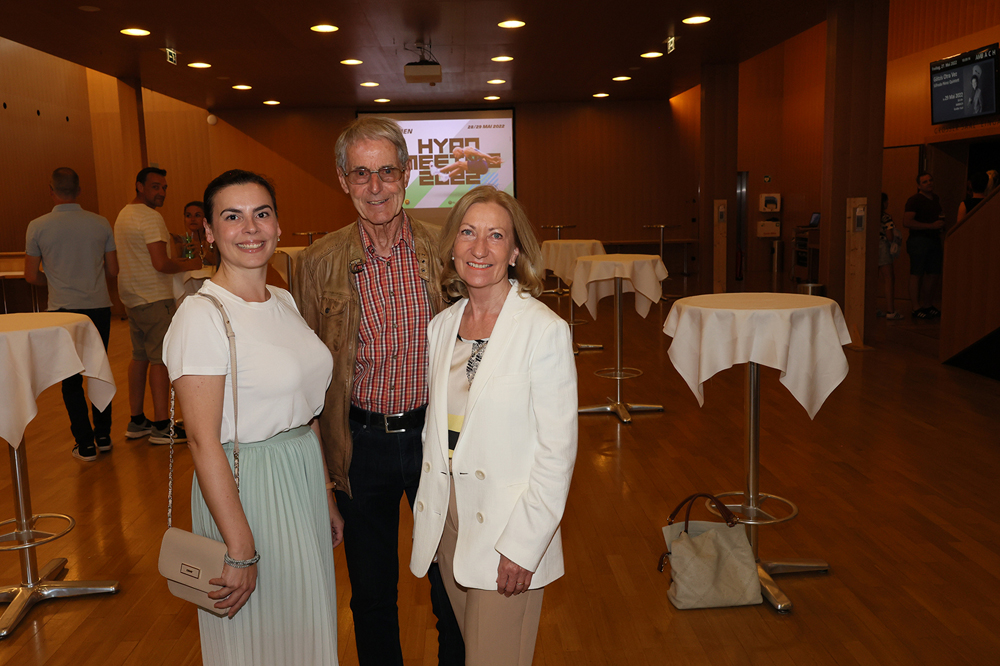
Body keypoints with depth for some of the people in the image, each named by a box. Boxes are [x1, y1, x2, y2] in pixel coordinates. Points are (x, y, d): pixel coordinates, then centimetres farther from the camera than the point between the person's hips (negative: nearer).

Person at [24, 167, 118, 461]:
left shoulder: (38, 226, -6)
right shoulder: (101, 224, -1)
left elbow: (32, 276, -2)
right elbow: (113, 270, 4)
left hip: (63, 310, -2)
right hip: (99, 307, 2)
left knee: (71, 380, 7)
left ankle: (85, 444, 8)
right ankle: (103, 436, 23)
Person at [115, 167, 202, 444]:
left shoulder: (123, 215, 17)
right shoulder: (150, 217, -15)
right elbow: (161, 264, -21)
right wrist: (189, 264, -8)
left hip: (132, 297, 10)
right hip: (154, 299, -10)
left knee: (140, 356, 14)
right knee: (160, 359, -6)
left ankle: (136, 421, 20)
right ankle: (161, 426, -4)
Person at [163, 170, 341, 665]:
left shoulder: (283, 301, 6)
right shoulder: (201, 316, -17)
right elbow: (204, 442, -20)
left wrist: (327, 500, 14)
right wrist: (240, 550, -19)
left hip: (304, 480, 7)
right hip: (243, 492, -7)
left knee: (304, 623, 22)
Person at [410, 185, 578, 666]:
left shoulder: (545, 330, -14)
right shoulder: (441, 326, 5)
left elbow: (557, 450, -15)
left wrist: (523, 545, -16)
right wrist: (431, 512, 8)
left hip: (508, 531, -6)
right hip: (447, 521, 6)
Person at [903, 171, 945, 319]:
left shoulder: (936, 199, 18)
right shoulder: (914, 200, -7)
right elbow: (907, 222, -18)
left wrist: (941, 224, 9)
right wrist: (932, 225, -17)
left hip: (934, 240, 8)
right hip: (919, 239, -8)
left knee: (934, 274, 8)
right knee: (917, 274, -6)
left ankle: (927, 305, 18)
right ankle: (916, 307, -4)